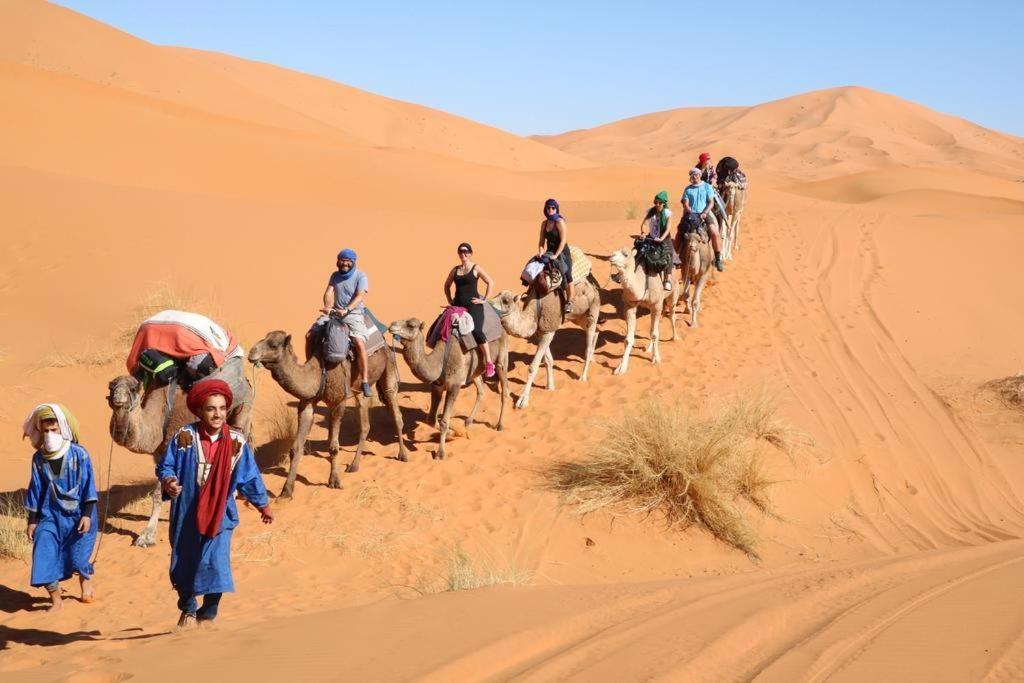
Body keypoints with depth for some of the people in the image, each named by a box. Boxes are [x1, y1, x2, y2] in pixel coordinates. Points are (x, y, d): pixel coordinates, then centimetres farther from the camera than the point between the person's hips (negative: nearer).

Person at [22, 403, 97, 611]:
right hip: (50, 516, 3)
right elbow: (35, 490, 5)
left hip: (77, 514, -2)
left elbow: (88, 485, -8)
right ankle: (56, 600, 10)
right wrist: (32, 520, 7)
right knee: (45, 557, -7)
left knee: (79, 557, 6)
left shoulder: (78, 454, -12)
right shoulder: (39, 458, -2)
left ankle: (86, 584, 40)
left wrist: (87, 514, -12)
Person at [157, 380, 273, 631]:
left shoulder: (236, 442, -6)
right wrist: (168, 481, -25)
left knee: (215, 562, -10)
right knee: (184, 561, 13)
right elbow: (165, 466, -3)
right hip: (186, 513, 0)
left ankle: (208, 614, 11)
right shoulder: (185, 437, -10)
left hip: (220, 514, 0)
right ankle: (188, 610, 37)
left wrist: (263, 504, 12)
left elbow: (249, 476, 5)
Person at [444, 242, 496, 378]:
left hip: (473, 305, -6)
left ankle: (489, 363, -18)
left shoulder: (476, 269, 0)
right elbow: (447, 285, 26)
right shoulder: (455, 270, 14)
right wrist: (450, 301, 15)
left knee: (476, 331, -23)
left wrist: (484, 299, -7)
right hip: (458, 305, 6)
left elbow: (490, 282, -4)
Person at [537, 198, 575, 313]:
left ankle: (569, 302, 6)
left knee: (567, 278, -4)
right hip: (549, 252, 6)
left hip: (562, 253, -6)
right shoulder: (544, 223, 8)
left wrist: (556, 255, -23)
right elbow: (542, 241, 9)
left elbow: (563, 240, -17)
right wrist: (541, 252, -9)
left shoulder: (560, 222, -11)